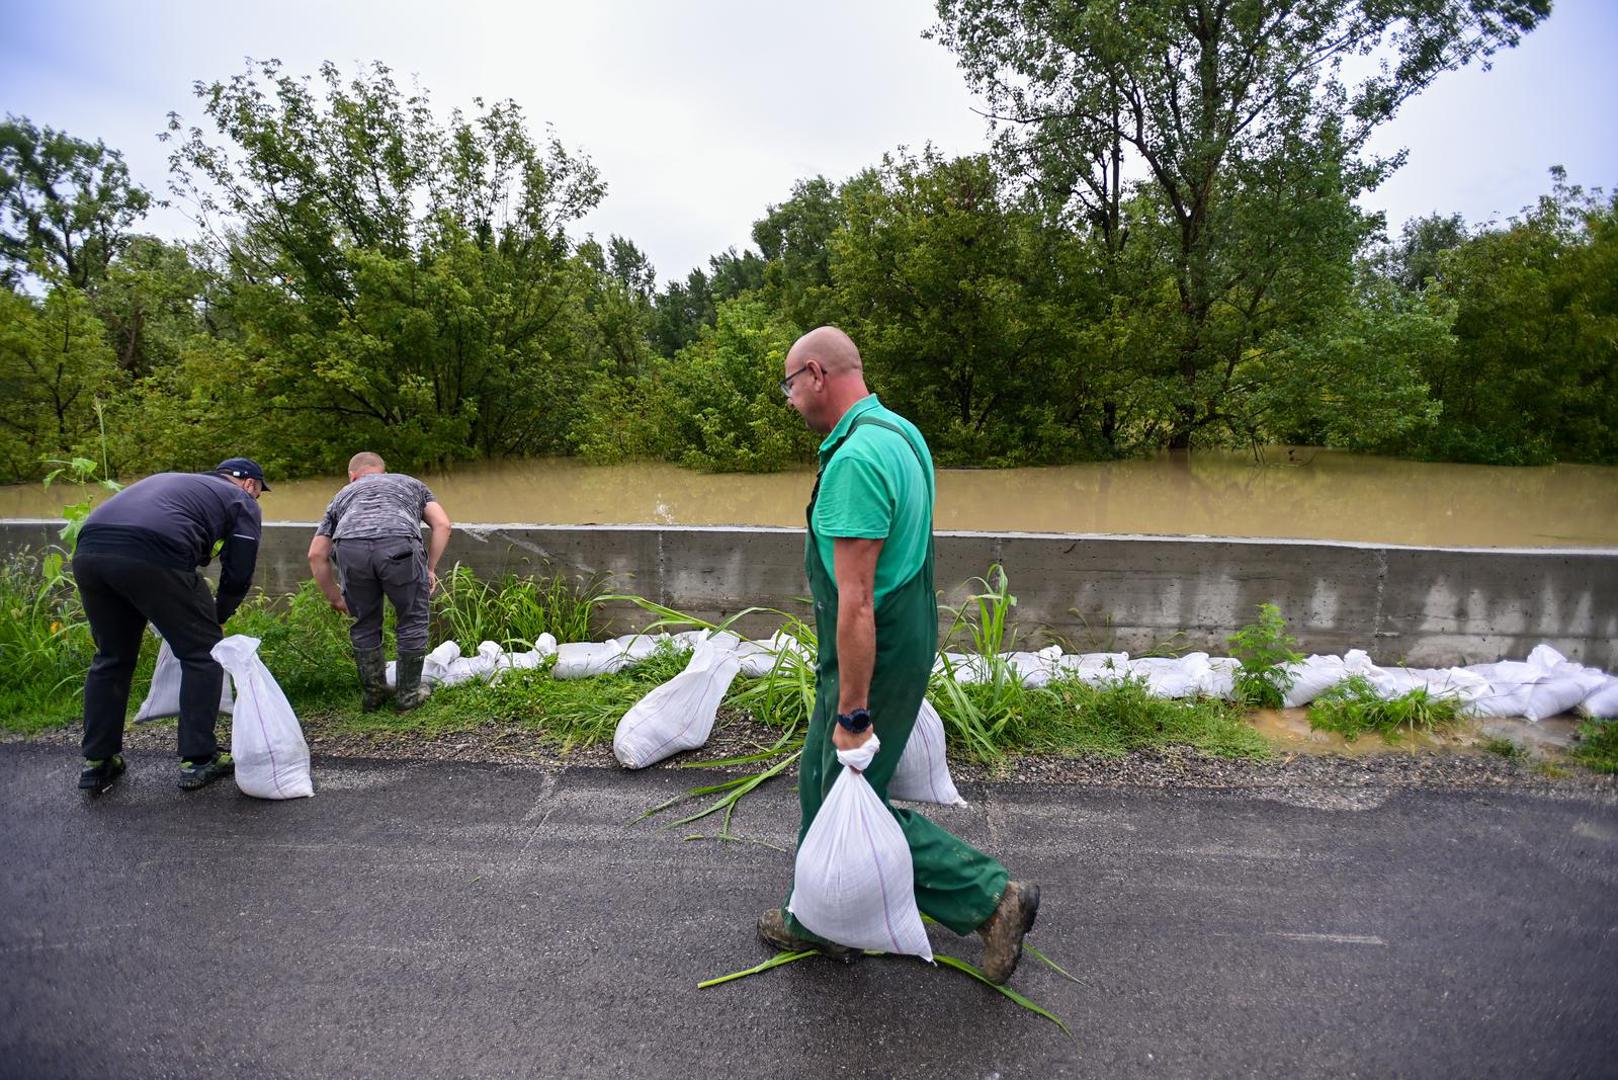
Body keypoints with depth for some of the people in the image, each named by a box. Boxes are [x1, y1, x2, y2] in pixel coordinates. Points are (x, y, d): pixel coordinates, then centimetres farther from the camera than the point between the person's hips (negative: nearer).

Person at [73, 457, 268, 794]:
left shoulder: (172, 480, 38)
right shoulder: (242, 501, 19)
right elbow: (238, 574, 11)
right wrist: (215, 617, 29)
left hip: (88, 551, 7)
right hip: (154, 557, -7)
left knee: (111, 657, 23)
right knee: (201, 653, 9)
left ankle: (97, 763, 27)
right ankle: (198, 761, 12)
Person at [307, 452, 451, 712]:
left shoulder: (344, 493, 39)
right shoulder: (410, 482, 38)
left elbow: (316, 554, 32)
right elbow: (442, 524, 19)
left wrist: (334, 597, 43)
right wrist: (430, 569, 25)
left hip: (350, 547, 2)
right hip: (399, 545, -2)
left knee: (365, 623, 23)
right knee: (412, 621, 18)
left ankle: (372, 695, 34)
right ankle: (408, 694, 26)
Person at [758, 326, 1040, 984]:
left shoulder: (854, 460, -26)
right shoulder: (899, 432, 8)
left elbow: (855, 603, -28)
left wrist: (853, 713, -22)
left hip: (871, 656, -10)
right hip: (907, 636, 10)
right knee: (820, 779, 22)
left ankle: (992, 898, 22)